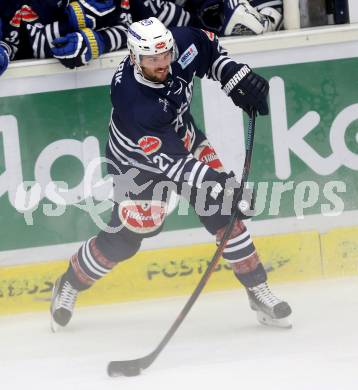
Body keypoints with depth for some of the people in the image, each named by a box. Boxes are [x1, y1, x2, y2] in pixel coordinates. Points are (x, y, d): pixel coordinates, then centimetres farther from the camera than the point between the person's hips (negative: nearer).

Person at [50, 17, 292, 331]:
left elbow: (207, 47, 1)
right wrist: (212, 181, -46)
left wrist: (235, 76, -12)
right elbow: (166, 161, -39)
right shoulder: (131, 101, -40)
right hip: (138, 160, -5)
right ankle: (69, 285, 23)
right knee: (125, 237, -2)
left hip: (182, 138, 5)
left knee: (226, 210, -6)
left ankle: (258, 290, 4)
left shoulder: (181, 44, -26)